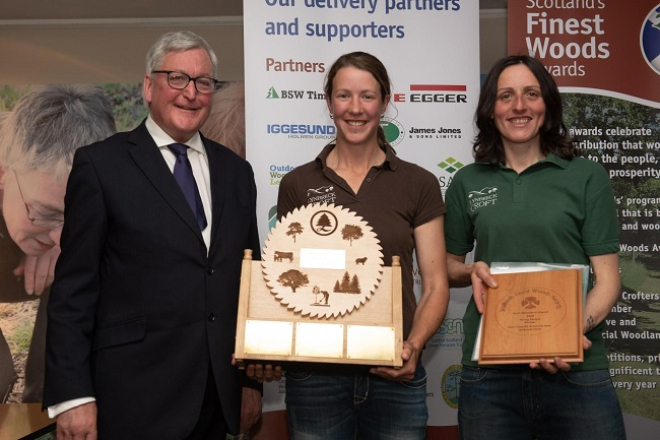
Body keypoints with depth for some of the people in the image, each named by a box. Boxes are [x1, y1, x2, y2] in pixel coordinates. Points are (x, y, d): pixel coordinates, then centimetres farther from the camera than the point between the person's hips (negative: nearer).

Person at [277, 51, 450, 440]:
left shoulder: (418, 184, 1)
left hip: (394, 375, 0)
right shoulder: (297, 185, 3)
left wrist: (413, 345, -15)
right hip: (314, 375, 1)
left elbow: (435, 285, 1)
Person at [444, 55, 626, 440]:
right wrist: (472, 271, -6)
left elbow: (608, 276, 0)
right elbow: (448, 266, 16)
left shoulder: (587, 177, 2)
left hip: (575, 367, -1)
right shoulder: (467, 182, 7)